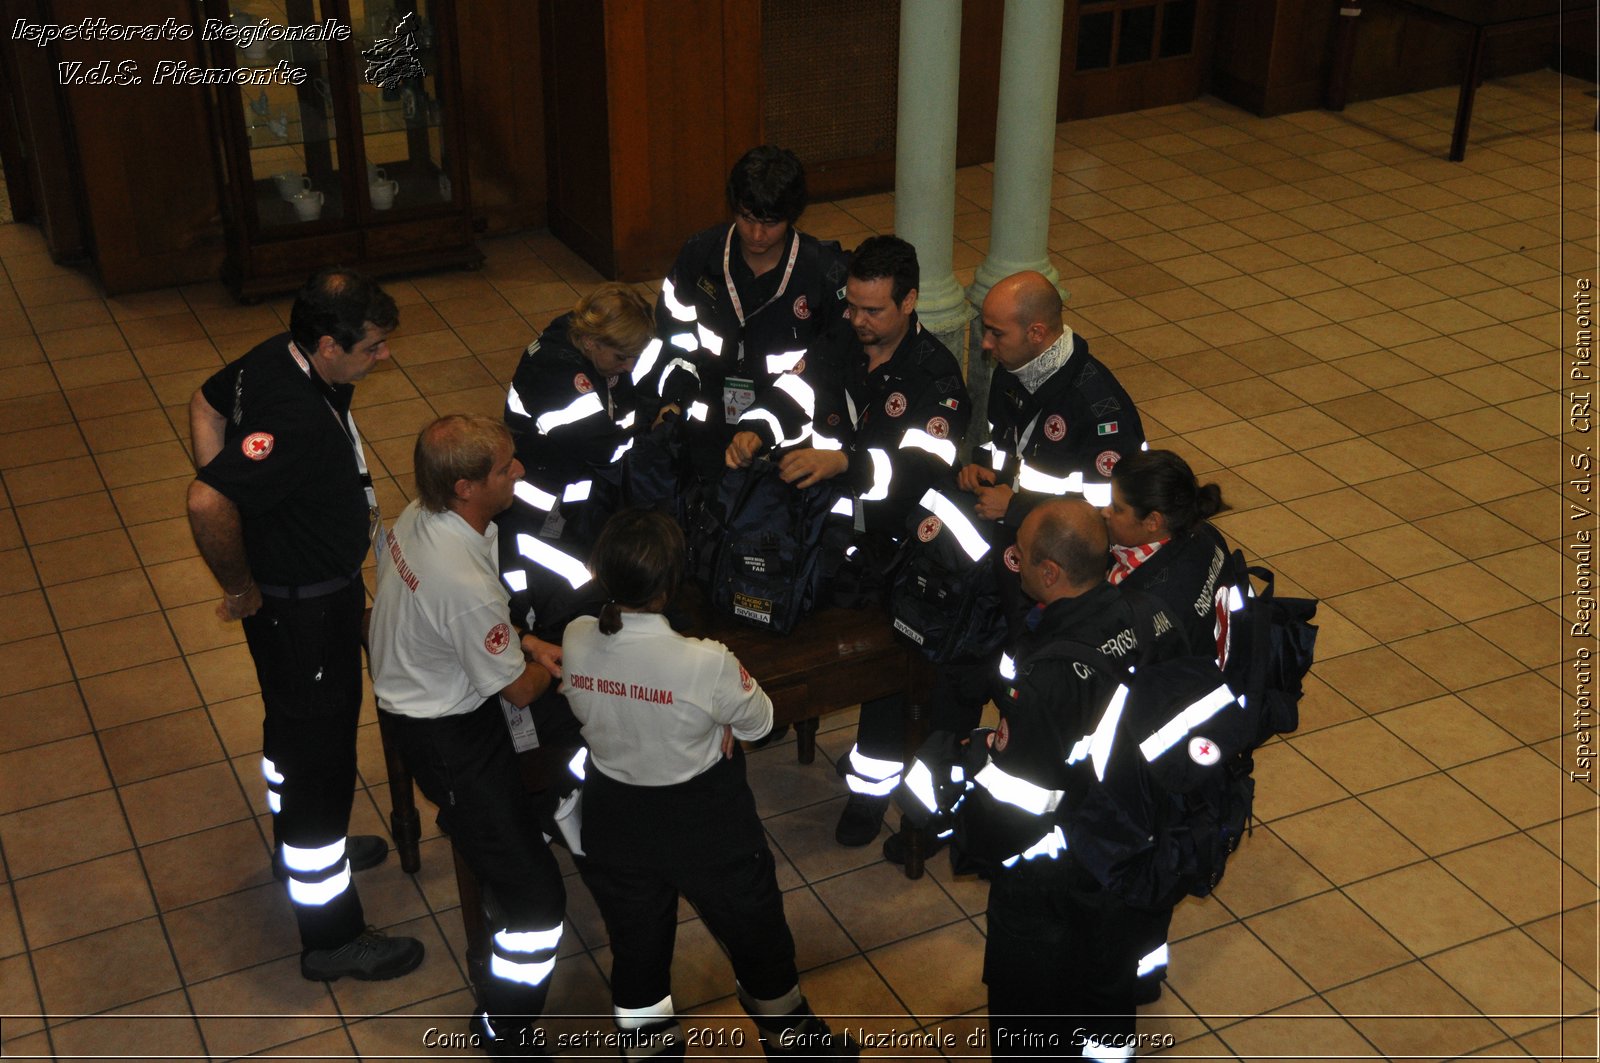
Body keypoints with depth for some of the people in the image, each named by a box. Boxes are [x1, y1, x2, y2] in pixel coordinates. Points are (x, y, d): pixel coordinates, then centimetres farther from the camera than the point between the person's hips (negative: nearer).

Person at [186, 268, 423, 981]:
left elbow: (207, 402, 11)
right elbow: (207, 504, -42)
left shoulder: (276, 359, -6)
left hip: (317, 585, 10)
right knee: (320, 755, 3)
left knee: (294, 727, 29)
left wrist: (234, 491, 7)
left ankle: (304, 843, 54)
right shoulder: (296, 421, -36)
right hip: (303, 607, -10)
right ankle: (332, 937, 18)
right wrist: (241, 588, -24)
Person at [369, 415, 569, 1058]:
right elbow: (519, 690, -18)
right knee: (535, 896, -5)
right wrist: (550, 664, 3)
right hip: (445, 735, -9)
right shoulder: (467, 587, -35)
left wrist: (526, 644, 3)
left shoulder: (417, 517, -9)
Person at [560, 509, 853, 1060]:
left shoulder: (575, 641, -19)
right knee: (756, 935, 24)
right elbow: (758, 720, -14)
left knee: (636, 948, 25)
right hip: (704, 826, -3)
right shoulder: (705, 663, -33)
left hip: (615, 823, 4)